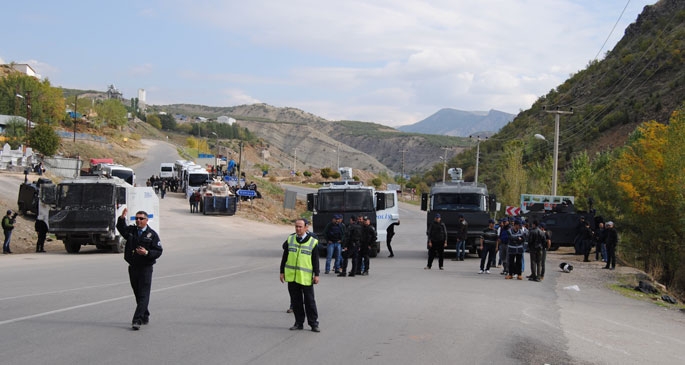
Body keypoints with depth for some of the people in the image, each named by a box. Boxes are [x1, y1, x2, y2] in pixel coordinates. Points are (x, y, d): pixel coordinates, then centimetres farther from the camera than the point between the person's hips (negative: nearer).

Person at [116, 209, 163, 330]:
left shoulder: (152, 234, -2)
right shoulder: (131, 230, 8)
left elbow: (158, 251, -5)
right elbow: (121, 228, -11)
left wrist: (147, 253, -22)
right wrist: (122, 218, -29)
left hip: (145, 268, -4)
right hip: (133, 268, 4)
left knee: (143, 295, -8)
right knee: (137, 294, 14)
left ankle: (137, 320, -11)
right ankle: (145, 317, 28)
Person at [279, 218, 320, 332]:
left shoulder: (313, 242, -2)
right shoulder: (290, 240, 6)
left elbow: (315, 260, 1)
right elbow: (284, 257, 10)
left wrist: (316, 275, -3)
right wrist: (282, 272, 8)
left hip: (306, 277, -3)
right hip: (291, 276, 3)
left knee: (309, 301, 1)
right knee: (296, 300, 9)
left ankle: (313, 323, 9)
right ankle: (299, 322, 17)